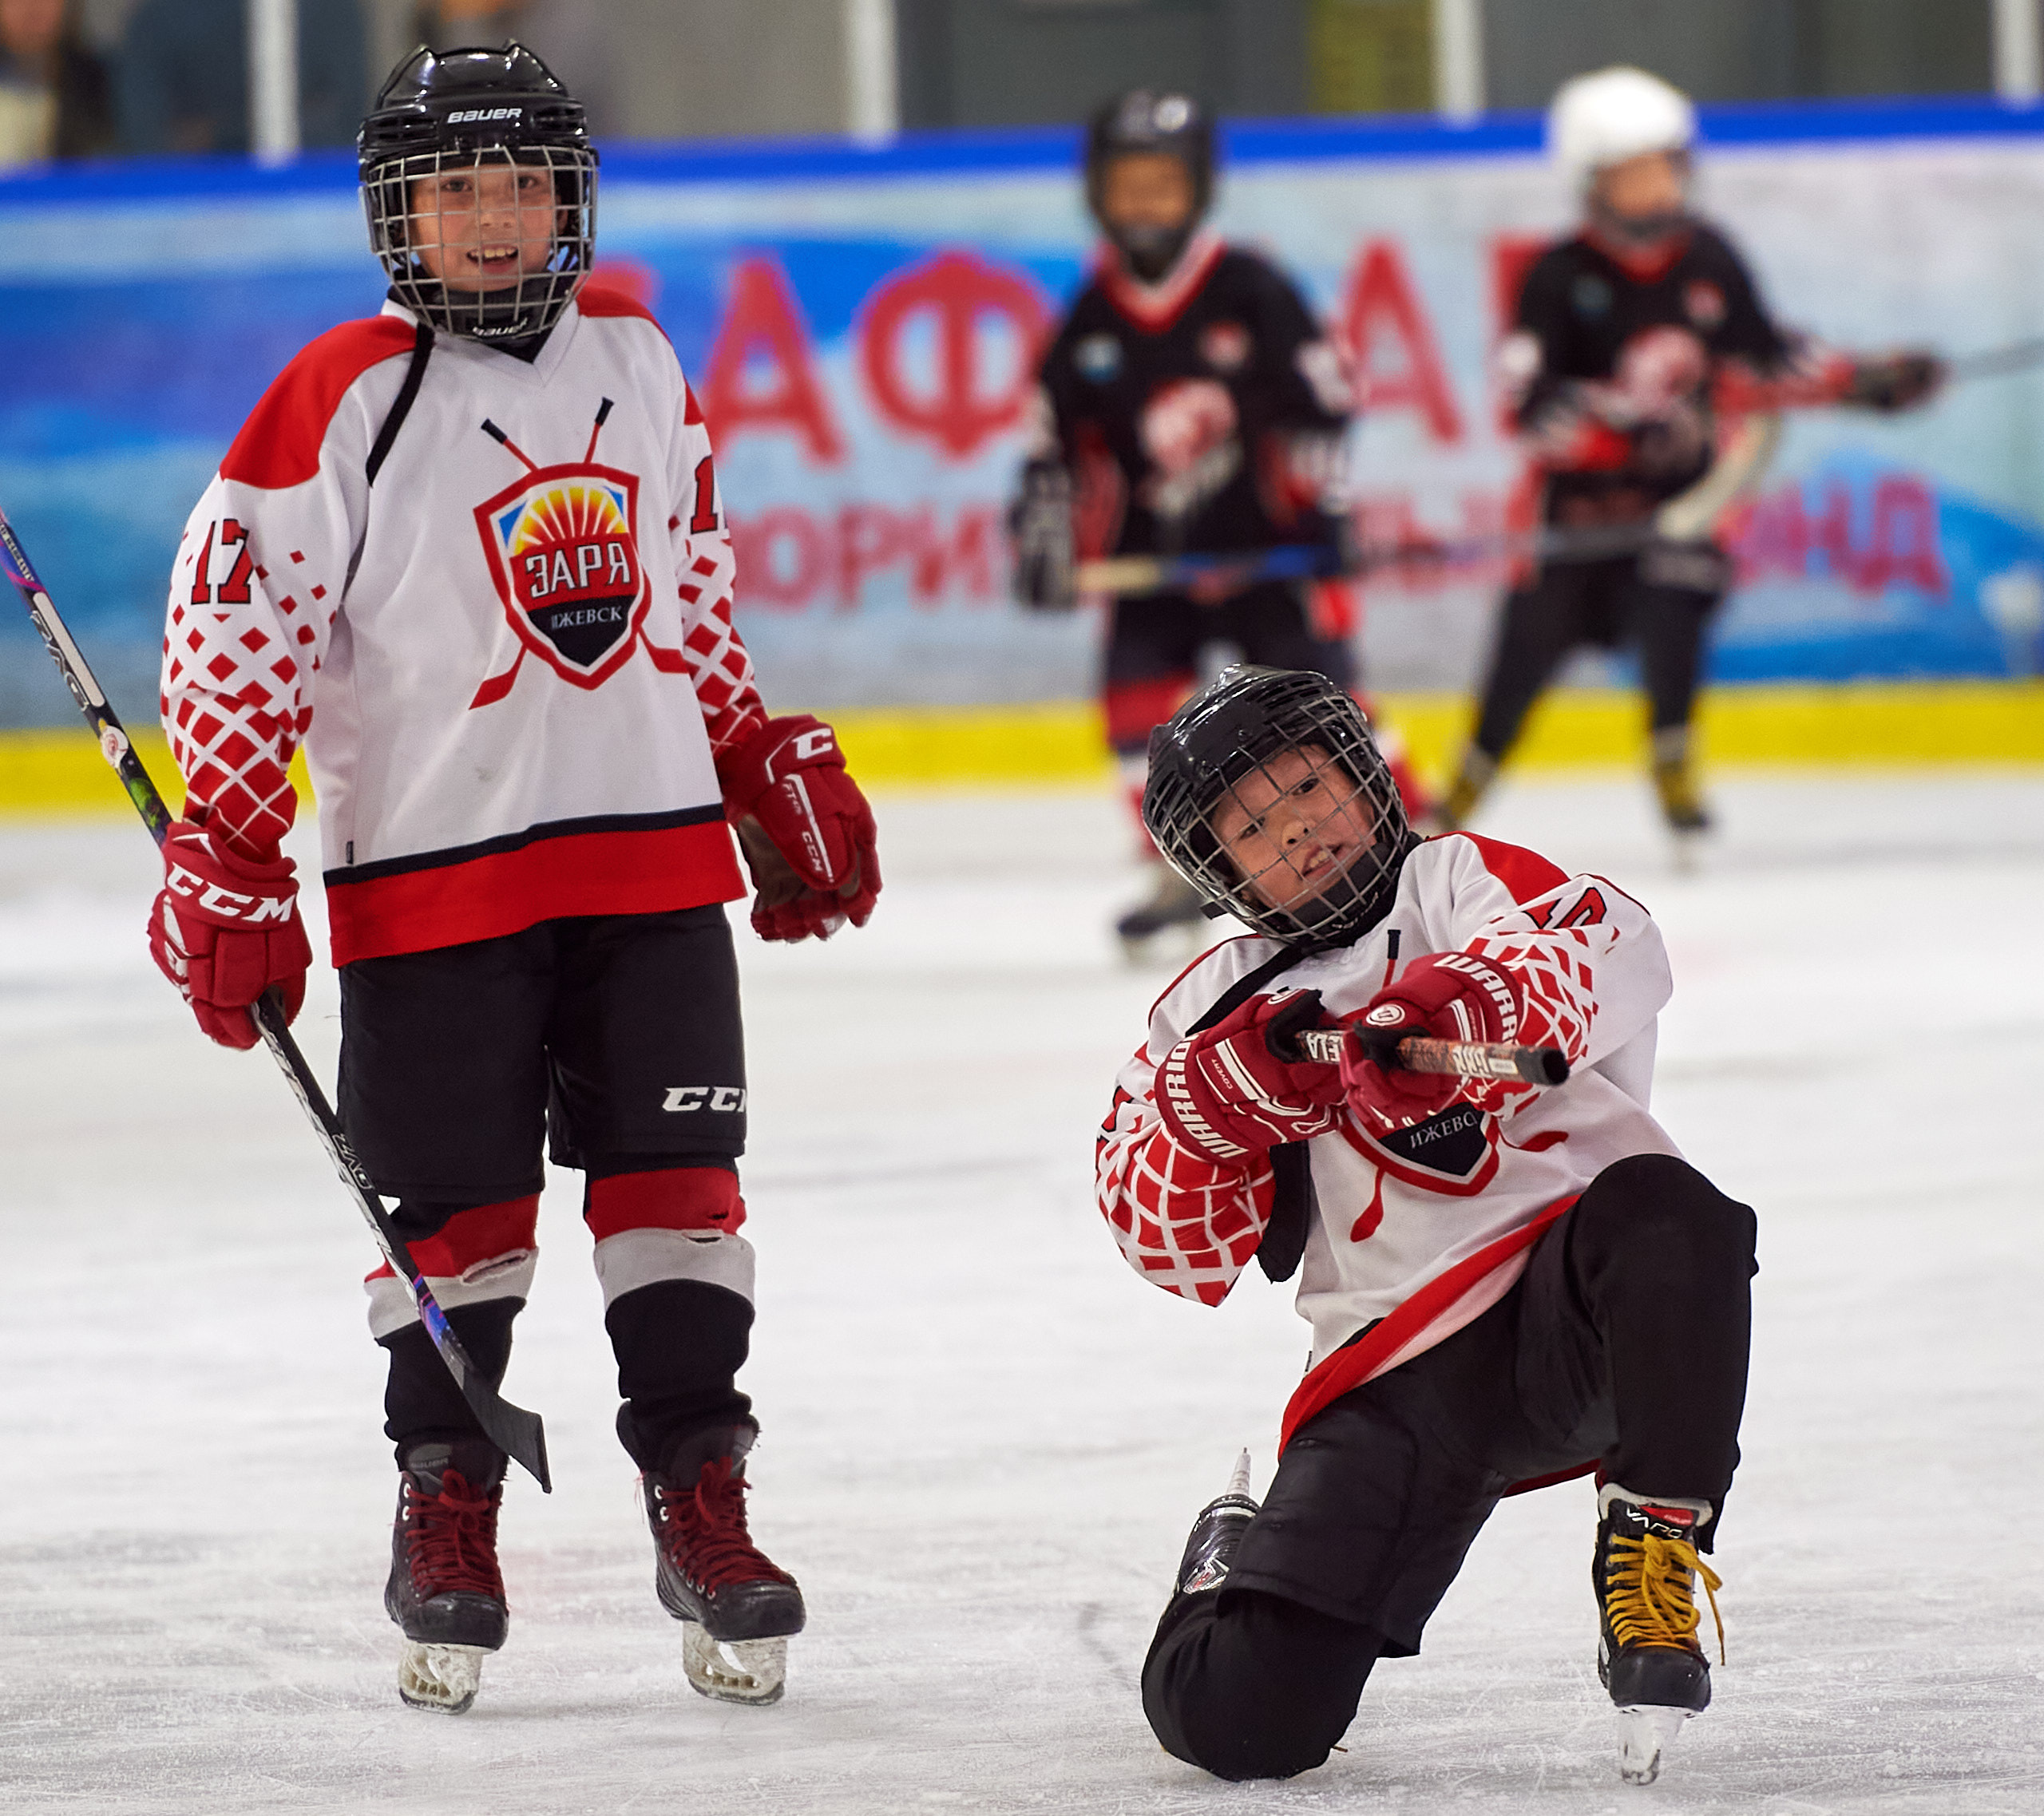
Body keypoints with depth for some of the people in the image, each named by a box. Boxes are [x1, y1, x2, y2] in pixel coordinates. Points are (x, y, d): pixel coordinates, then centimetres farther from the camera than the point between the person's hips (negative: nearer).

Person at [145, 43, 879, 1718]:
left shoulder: (638, 366, 8)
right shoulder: (345, 400, -9)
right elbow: (237, 620, -8)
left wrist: (771, 767, 22)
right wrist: (226, 862, -11)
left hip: (650, 849, 4)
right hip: (427, 869, -4)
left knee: (675, 1178, 3)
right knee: (456, 1205, 1)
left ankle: (701, 1505, 10)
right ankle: (446, 1517, 16)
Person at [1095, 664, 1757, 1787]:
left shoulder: (1454, 884, 7)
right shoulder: (1217, 1011, 18)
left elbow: (1605, 955, -16)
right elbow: (1171, 1243, 9)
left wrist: (1457, 1009, -36)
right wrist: (1219, 1095, -11)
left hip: (1567, 1302, -2)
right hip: (1398, 1377, 3)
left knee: (1666, 1220, -39)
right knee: (1235, 1715, -12)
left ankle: (1655, 1550, -22)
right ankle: (1239, 1557, 26)